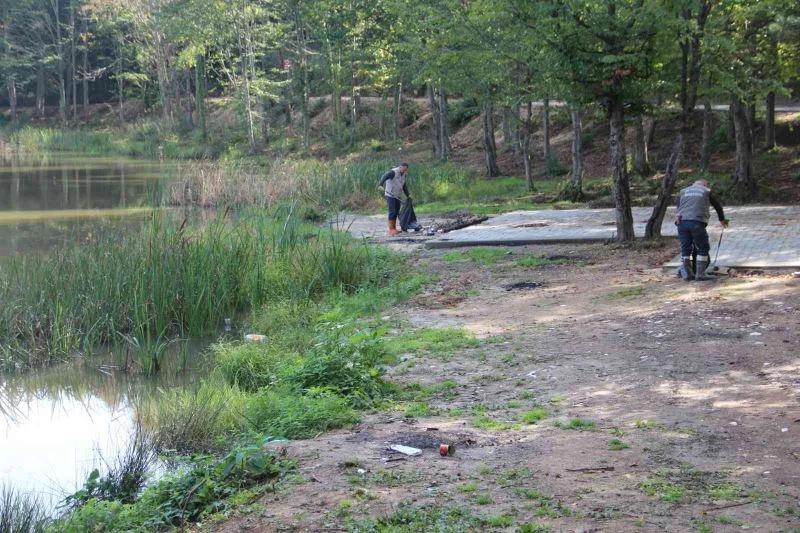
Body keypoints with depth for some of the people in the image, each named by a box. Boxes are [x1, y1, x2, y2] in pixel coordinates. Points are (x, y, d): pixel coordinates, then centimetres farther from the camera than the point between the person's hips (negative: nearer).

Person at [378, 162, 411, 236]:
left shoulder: (403, 175, 9)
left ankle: (394, 228, 11)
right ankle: (391, 229, -11)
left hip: (397, 196, 8)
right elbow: (384, 177, -33)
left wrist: (408, 195, 23)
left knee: (396, 212, 6)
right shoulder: (393, 172, -16)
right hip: (390, 195, -8)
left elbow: (404, 186, 22)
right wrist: (380, 185, -50)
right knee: (392, 211, -12)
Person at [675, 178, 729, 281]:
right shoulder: (707, 191, 17)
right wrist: (722, 220, 42)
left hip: (682, 221, 4)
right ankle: (700, 274, -1)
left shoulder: (683, 191, 25)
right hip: (697, 222, -3)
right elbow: (717, 206, 29)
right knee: (703, 248, 5)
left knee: (685, 249, 10)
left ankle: (689, 274, 10)